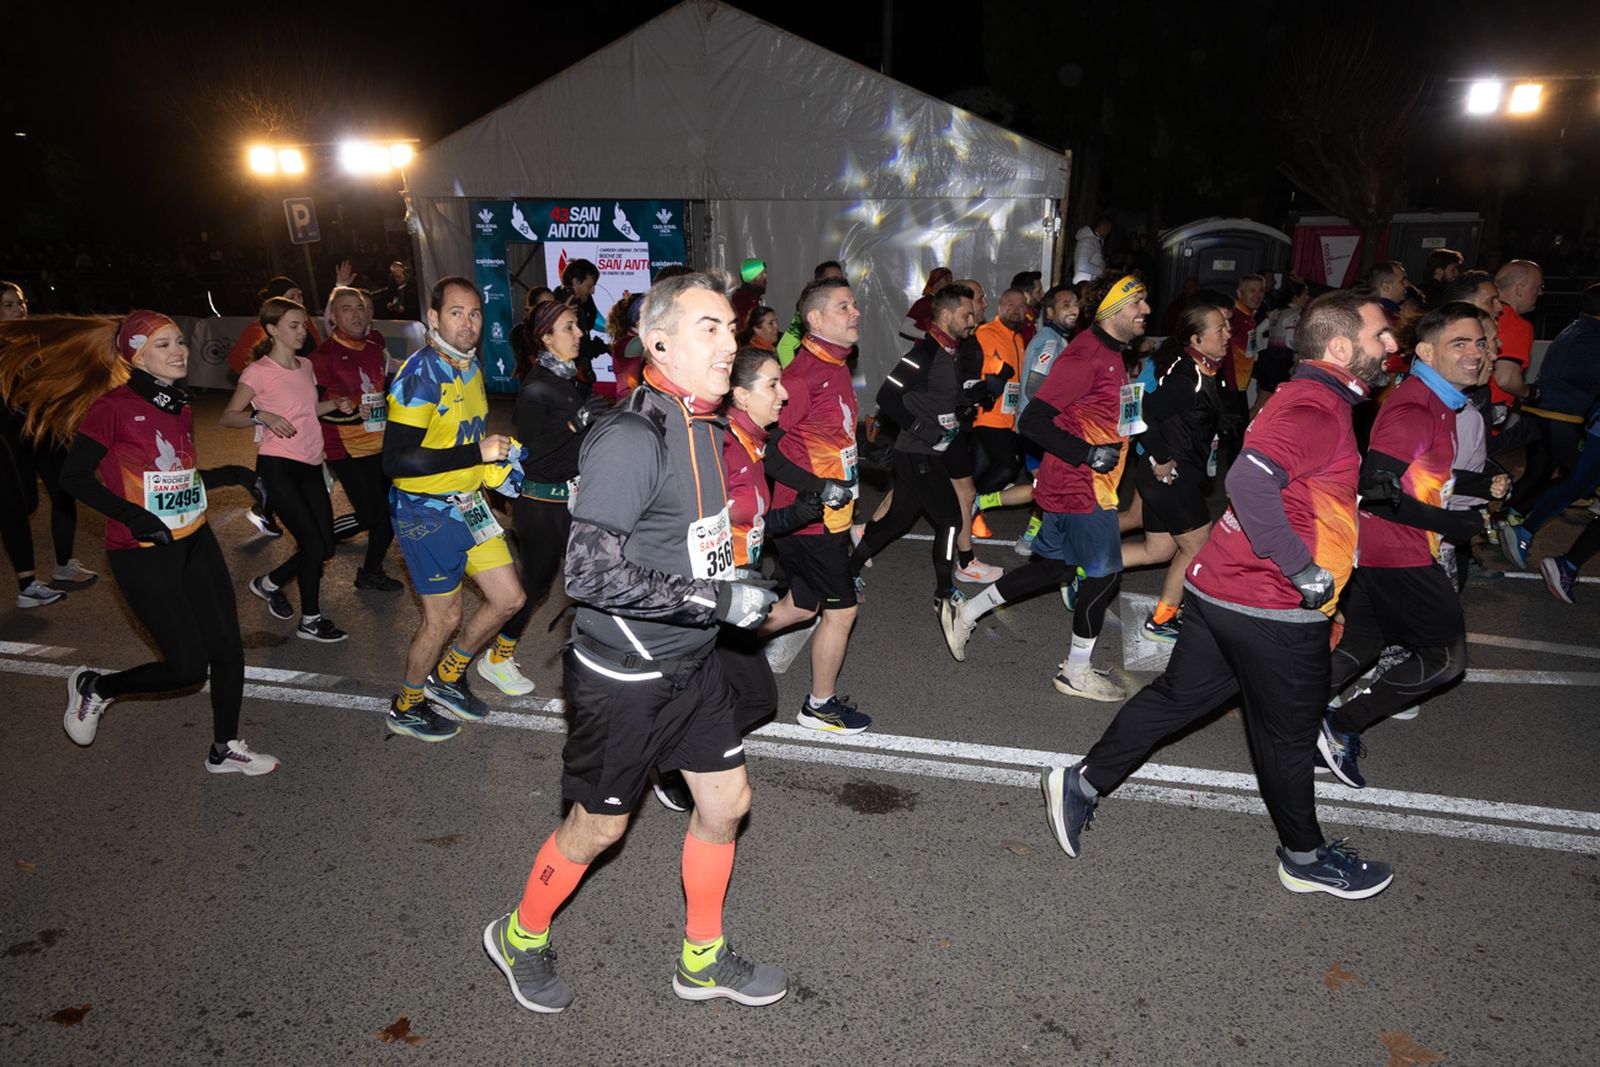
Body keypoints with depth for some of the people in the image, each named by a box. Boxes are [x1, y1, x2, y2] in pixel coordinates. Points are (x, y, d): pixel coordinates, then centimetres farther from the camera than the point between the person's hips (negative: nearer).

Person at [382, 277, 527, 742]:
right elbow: (396, 460, -27)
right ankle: (405, 708, 28)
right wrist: (477, 452, -27)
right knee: (444, 617, 3)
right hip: (426, 512, -8)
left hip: (469, 504, 8)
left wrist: (497, 458, 4)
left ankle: (447, 678, 31)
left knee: (508, 598, 9)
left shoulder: (471, 367, 7)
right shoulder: (419, 375, -20)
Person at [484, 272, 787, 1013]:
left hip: (690, 661, 8)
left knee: (726, 802, 15)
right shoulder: (632, 437, -25)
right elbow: (589, 574, -30)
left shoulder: (704, 426, 4)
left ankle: (702, 960, 37)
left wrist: (737, 582, 11)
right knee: (598, 827, 11)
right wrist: (716, 600, -27)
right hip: (623, 677, -8)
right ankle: (520, 938, 40)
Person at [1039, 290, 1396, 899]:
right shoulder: (1317, 410, -20)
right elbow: (1250, 482, -35)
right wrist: (1307, 572, -26)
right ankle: (1304, 859, 30)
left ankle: (1082, 783, 22)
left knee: (1178, 697, 17)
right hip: (1274, 608, -9)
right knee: (1288, 735, 10)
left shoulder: (1302, 398, 13)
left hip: (1221, 590, 9)